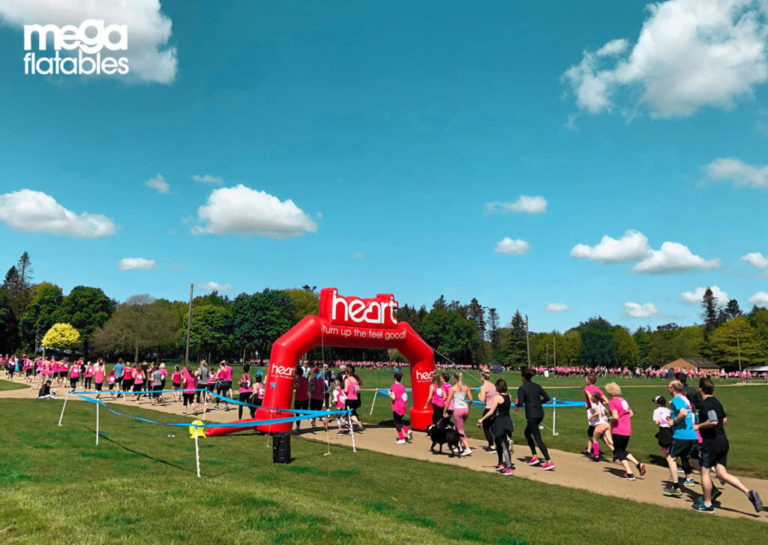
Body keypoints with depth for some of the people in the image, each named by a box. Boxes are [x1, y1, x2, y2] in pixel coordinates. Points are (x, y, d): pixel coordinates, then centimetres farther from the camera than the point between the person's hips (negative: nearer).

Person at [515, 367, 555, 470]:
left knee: (538, 439, -3)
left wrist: (516, 405, 5)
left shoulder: (522, 388, -9)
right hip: (540, 413, 7)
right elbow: (547, 398, 8)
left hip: (531, 415, -7)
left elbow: (520, 403, -16)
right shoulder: (537, 386, 9)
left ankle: (549, 462, -7)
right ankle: (534, 456, 21)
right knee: (527, 433, 24)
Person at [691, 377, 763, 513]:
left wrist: (698, 426, -15)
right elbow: (724, 419, 23)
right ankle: (749, 493, -3)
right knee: (722, 473, 10)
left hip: (711, 443, -8)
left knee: (705, 471, 5)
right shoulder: (716, 402, 12)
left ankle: (707, 504, 15)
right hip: (723, 441, 9)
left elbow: (713, 421, -29)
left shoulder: (705, 404, -17)